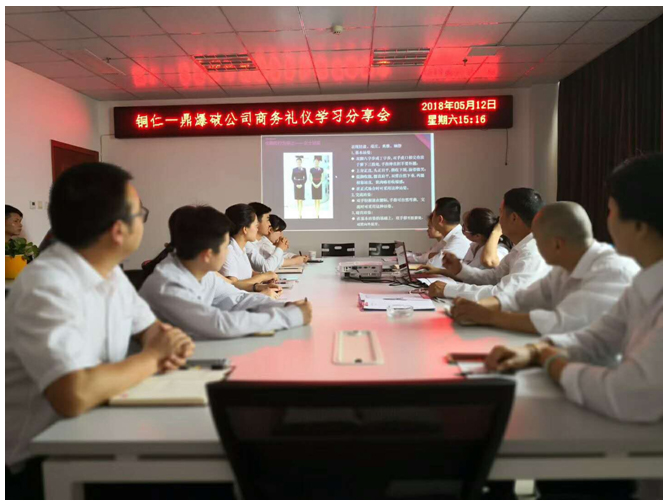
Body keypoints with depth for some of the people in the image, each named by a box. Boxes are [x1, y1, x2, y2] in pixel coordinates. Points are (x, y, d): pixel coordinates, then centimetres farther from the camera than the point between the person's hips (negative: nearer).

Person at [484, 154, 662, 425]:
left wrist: (553, 363, -14)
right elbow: (598, 338, 8)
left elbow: (629, 397, -33)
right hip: (631, 430, 6)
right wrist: (533, 351, -10)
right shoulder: (647, 282, 1)